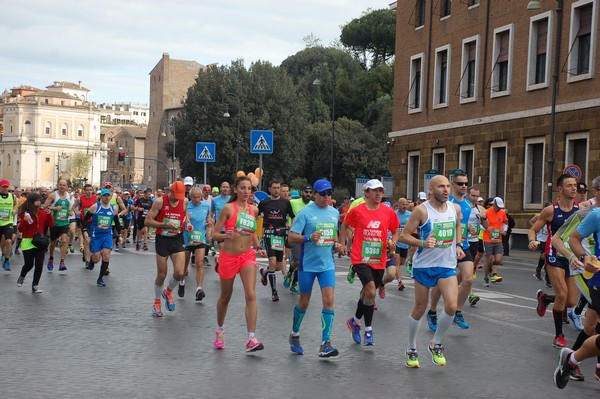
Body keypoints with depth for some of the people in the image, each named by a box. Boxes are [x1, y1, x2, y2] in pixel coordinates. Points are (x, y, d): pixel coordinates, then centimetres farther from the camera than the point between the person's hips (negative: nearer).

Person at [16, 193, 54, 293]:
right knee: (29, 264, 1)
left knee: (39, 265, -2)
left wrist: (49, 214, -9)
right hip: (28, 242, -3)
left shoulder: (43, 212, 4)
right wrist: (24, 220, -23)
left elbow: (51, 225, 4)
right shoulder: (25, 213, -5)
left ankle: (35, 286, 9)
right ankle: (22, 277, 34)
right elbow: (20, 229, -5)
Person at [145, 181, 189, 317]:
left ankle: (168, 292, 23)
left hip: (177, 239, 3)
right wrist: (165, 225, -22)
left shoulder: (184, 201, 0)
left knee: (179, 273, -10)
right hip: (162, 239, -2)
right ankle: (157, 302, 27)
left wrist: (187, 224, 0)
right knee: (161, 275, 5)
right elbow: (147, 221, -11)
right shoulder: (160, 202, -12)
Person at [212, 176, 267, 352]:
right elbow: (215, 234, -7)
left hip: (247, 256, 3)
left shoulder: (254, 209, 5)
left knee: (251, 295, -13)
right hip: (229, 256, -3)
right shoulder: (228, 208, -8)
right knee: (225, 297, 12)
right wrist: (226, 235, -28)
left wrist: (258, 248, 10)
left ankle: (251, 339, -17)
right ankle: (220, 331, 37)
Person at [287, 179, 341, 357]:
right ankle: (294, 335, 33)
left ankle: (325, 344, -10)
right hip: (308, 264, -3)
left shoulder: (335, 213, 7)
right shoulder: (305, 212, -9)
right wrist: (309, 238, -26)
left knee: (329, 301, -10)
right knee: (304, 303, 9)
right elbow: (292, 237, -10)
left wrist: (336, 243, 4)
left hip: (327, 264, 3)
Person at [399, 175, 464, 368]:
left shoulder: (455, 208, 3)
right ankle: (411, 350, 25)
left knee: (451, 306, -13)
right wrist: (422, 243, -25)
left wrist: (458, 245, 10)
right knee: (420, 309, 6)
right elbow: (403, 235, -10)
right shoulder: (422, 210, -12)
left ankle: (436, 344, 11)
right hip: (424, 265, -3)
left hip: (447, 265, 4)